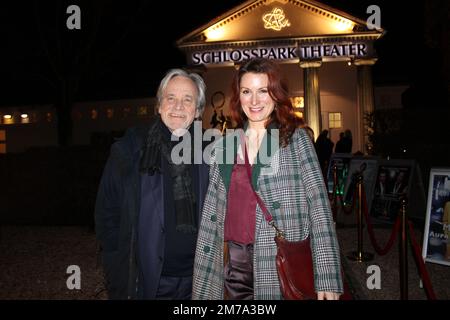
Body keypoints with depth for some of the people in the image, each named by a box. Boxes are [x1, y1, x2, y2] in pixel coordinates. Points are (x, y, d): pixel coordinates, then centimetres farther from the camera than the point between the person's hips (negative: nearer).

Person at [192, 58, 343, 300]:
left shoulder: (295, 138, -3)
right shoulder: (225, 145, 7)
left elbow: (318, 203, -9)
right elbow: (211, 212, 8)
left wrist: (327, 277, -16)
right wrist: (203, 283, 5)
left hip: (280, 265, -3)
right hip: (234, 260, 3)